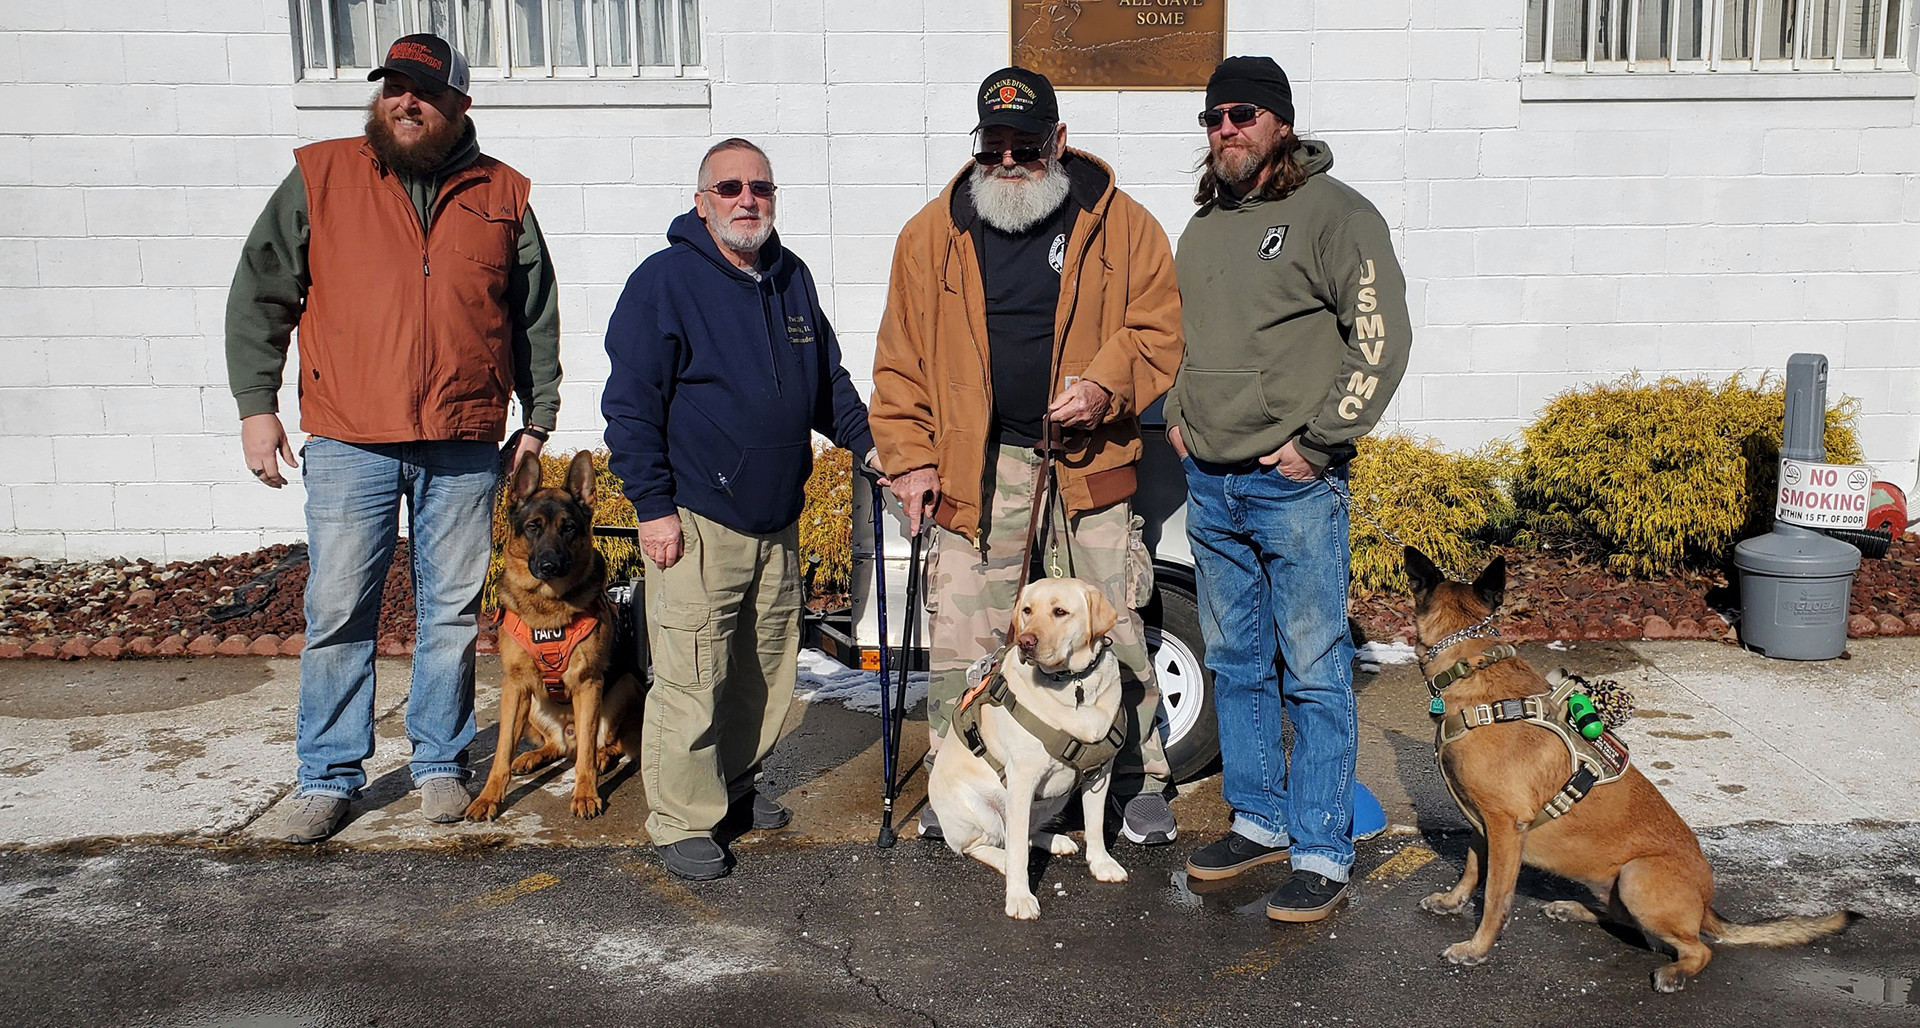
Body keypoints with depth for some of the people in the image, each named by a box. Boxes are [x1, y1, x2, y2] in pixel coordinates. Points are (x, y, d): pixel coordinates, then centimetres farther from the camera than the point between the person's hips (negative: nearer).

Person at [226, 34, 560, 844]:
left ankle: (441, 763, 23)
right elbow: (259, 296, 7)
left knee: (452, 612, 8)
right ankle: (328, 776, 18)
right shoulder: (320, 177, 5)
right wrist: (255, 404, 0)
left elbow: (536, 317, 14)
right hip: (347, 441, -1)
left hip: (465, 445, 1)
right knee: (337, 611, 4)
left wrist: (539, 419, 11)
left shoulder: (502, 196, 8)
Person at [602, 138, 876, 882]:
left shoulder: (793, 279, 12)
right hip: (695, 520, -7)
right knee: (691, 678, -5)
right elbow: (631, 403, -11)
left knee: (768, 669, 15)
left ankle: (736, 783, 34)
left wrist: (875, 443, 13)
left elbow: (829, 381, 23)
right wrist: (653, 505, -14)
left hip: (777, 521, 7)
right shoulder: (665, 281, -8)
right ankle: (681, 821, 8)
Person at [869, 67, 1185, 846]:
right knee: (959, 639, 3)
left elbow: (1158, 328, 4)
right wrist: (910, 459, 0)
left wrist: (1106, 386, -14)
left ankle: (1140, 786, 23)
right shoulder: (933, 234, 6)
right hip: (973, 469, 1)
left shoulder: (1121, 225, 4)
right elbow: (901, 358, 7)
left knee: (1113, 635, 6)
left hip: (1088, 464, 0)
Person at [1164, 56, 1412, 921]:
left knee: (1314, 675, -1)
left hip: (1295, 485, -7)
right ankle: (1259, 821, 28)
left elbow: (1382, 334, -13)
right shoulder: (1203, 226, 16)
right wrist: (1177, 414, 13)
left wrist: (1318, 442, -14)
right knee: (1235, 666, 14)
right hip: (1209, 485, 7)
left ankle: (1323, 853, 9)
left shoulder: (1332, 212, -7)